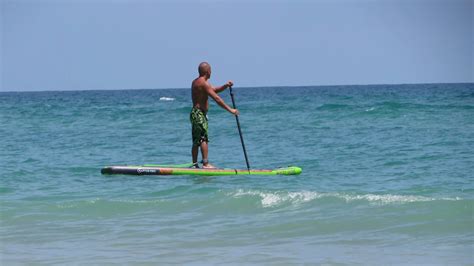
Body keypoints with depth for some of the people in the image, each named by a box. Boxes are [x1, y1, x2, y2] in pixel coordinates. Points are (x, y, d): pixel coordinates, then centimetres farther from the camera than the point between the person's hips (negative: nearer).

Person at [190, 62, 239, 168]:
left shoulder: (196, 82, 17)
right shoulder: (203, 83, -15)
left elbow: (214, 90, 20)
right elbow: (217, 98, -19)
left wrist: (226, 86, 3)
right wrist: (230, 110, -16)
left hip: (195, 113, 10)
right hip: (199, 114, -10)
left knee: (196, 141, 11)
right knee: (204, 139, -13)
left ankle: (195, 164, 13)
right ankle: (205, 163, -18)